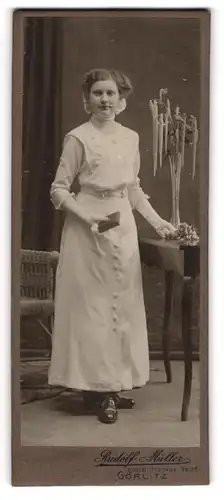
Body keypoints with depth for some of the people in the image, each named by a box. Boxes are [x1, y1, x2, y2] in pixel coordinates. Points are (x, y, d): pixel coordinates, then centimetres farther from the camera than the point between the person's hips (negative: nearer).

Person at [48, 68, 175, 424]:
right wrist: (88, 217, -19)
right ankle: (96, 386, 7)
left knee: (123, 303, 8)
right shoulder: (78, 138, -7)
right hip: (89, 229, -6)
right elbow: (58, 190, -7)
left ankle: (115, 384, 19)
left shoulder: (131, 138, 10)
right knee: (92, 304, -2)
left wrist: (157, 221, 9)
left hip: (124, 228, 6)